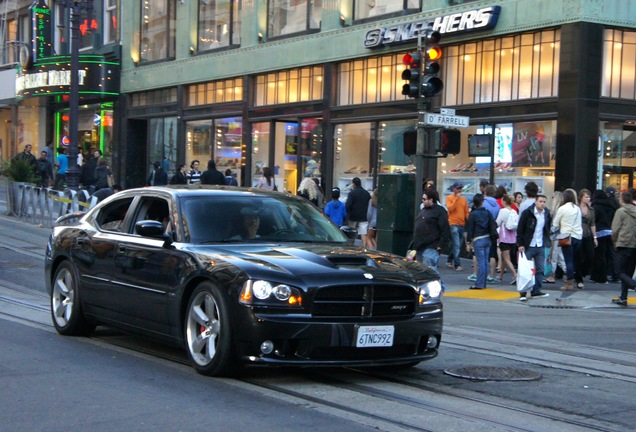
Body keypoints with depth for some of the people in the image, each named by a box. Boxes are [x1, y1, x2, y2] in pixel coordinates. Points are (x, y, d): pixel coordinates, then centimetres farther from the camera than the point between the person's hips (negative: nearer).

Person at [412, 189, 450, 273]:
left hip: (431, 248, -9)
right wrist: (414, 243, 21)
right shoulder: (423, 210, 20)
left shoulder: (439, 211, -8)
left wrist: (441, 245, -18)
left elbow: (445, 230, -14)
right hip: (419, 247, 9)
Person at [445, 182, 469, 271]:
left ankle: (450, 261, 30)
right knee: (456, 245, -11)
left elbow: (466, 211, 14)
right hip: (453, 224, -5)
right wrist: (456, 199, -17)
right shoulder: (449, 198, -2)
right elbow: (450, 208, -16)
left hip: (462, 224, 5)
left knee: (457, 245, 13)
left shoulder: (464, 199, 11)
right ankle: (457, 264, -12)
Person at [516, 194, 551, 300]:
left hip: (541, 247, 5)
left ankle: (536, 291, 14)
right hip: (528, 246, -5)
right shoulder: (527, 213, -11)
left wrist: (547, 241, 7)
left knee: (540, 270, 6)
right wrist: (520, 244, -13)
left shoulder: (547, 214, 5)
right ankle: (523, 293, 3)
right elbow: (520, 229, -9)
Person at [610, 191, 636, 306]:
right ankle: (623, 298, 13)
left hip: (624, 245, -6)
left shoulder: (621, 211, -5)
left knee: (619, 270, -2)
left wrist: (615, 242, 9)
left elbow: (615, 230, -8)